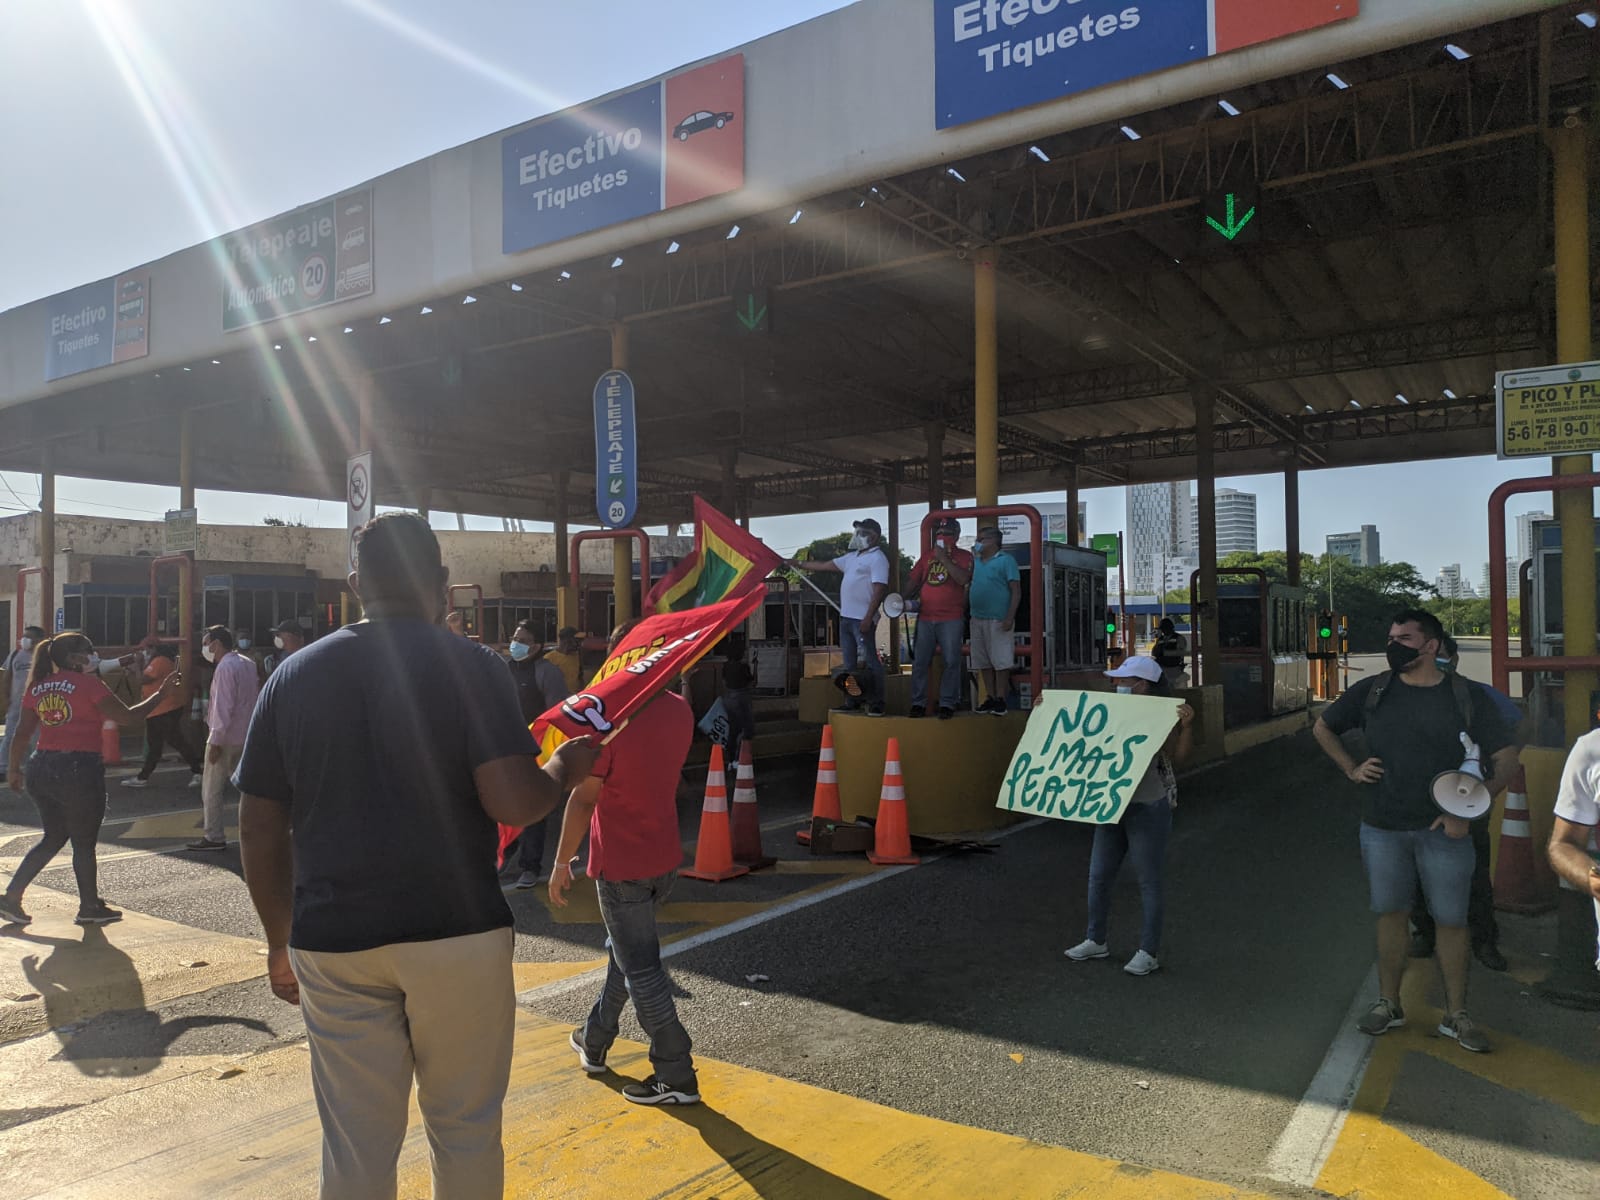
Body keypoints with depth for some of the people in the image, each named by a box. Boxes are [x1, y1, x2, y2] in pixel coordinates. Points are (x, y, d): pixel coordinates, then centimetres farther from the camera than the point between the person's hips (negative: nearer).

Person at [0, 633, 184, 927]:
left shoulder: (38, 687, 8)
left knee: (52, 838, 23)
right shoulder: (88, 684, -10)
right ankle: (90, 908, 20)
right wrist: (161, 693, -2)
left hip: (41, 768, 7)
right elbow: (127, 718, -10)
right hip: (79, 770, -7)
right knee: (84, 843, 7)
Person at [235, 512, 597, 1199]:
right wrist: (567, 768, 3)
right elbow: (514, 802, -18)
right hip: (457, 934, -3)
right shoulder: (471, 666, -8)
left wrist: (281, 940, 18)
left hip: (334, 941, 3)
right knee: (465, 1130, 14)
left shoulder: (292, 676, 5)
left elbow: (259, 832, 7)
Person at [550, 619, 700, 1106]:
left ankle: (677, 1077, 7)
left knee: (641, 969, 2)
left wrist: (562, 861, -8)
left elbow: (584, 798, -17)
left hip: (620, 864, -7)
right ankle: (594, 1041, 40)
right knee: (625, 951, 23)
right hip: (666, 858, 7)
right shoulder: (680, 711, -1)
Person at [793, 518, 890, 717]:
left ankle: (877, 704, -5)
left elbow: (879, 591, -17)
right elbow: (825, 565, 24)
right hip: (846, 617, 9)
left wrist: (868, 618, -23)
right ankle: (853, 702, 18)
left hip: (862, 619, -9)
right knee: (850, 663, 12)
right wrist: (799, 564, 22)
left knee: (869, 662, -8)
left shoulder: (877, 559, -9)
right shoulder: (852, 557, 18)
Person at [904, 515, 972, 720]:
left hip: (951, 619, -4)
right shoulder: (927, 557, 17)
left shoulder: (964, 556, 4)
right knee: (920, 662, 3)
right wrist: (907, 600, 2)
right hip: (925, 618, 4)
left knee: (951, 662, -3)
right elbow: (914, 581, 18)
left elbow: (963, 579, -14)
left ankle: (948, 704, 3)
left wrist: (944, 558, -12)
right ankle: (918, 703, 9)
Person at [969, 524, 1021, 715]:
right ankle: (991, 698, 16)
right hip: (977, 619, 7)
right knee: (983, 663, 9)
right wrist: (973, 557, 8)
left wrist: (1009, 617, -15)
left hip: (998, 620, -7)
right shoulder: (976, 561, 17)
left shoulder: (1006, 560, -2)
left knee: (1000, 662, -4)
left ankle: (1001, 700, 1)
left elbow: (1016, 591, -7)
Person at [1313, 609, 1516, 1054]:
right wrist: (1351, 768, 5)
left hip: (1443, 830, -1)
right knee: (1390, 914, 11)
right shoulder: (1372, 691, 2)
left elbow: (1506, 760, -3)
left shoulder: (1466, 697, -3)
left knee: (1451, 920, 5)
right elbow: (1322, 726, 17)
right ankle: (1388, 1004, 24)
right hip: (1382, 829, 2)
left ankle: (1456, 1015, 20)